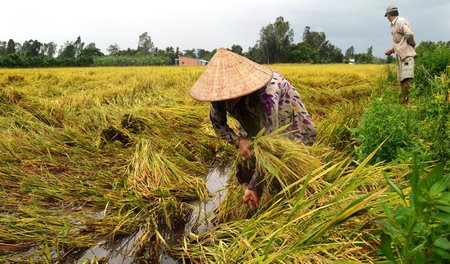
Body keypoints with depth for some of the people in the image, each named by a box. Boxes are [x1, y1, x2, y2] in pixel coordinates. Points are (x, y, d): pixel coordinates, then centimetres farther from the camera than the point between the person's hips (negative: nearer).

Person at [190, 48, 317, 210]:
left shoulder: (265, 93, -45)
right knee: (245, 161, -1)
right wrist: (238, 141, -29)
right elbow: (217, 123, -10)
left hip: (284, 116, -4)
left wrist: (252, 186, -38)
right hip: (255, 119, 5)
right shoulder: (220, 89, -28)